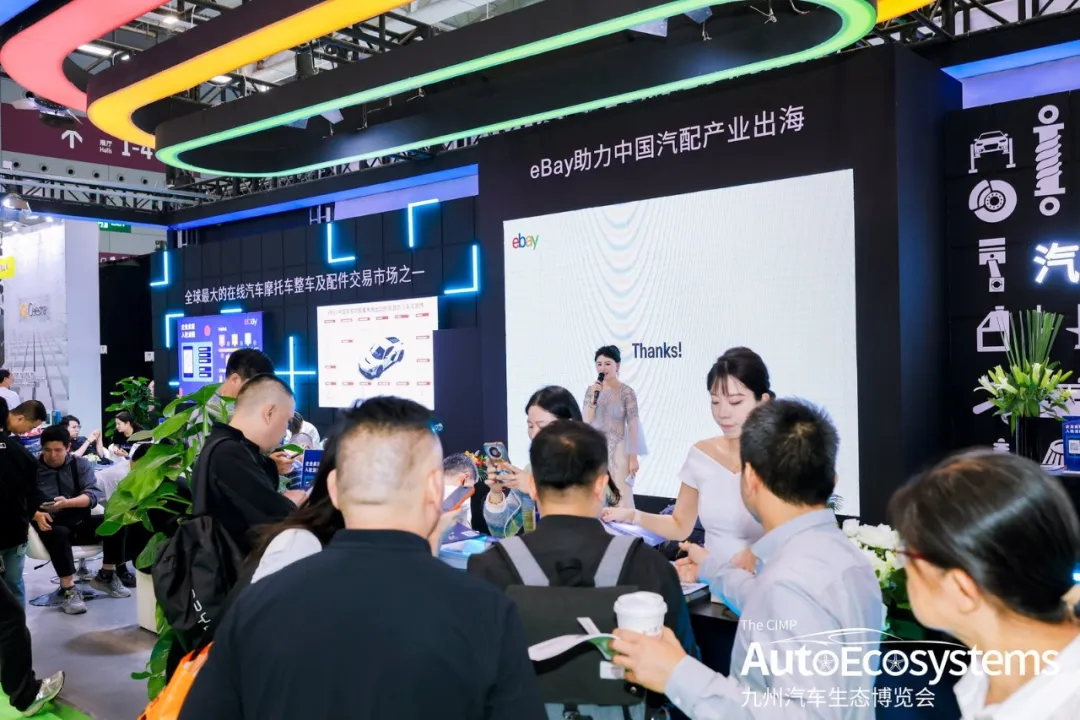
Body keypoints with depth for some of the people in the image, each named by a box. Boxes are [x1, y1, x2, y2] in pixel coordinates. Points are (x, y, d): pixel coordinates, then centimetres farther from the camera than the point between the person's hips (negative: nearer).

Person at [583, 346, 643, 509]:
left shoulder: (626, 392, -7)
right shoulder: (591, 390, 5)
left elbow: (633, 426, -8)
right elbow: (586, 421, 1)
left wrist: (633, 457, -11)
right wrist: (594, 398, -12)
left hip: (617, 450, -4)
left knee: (620, 495, -3)